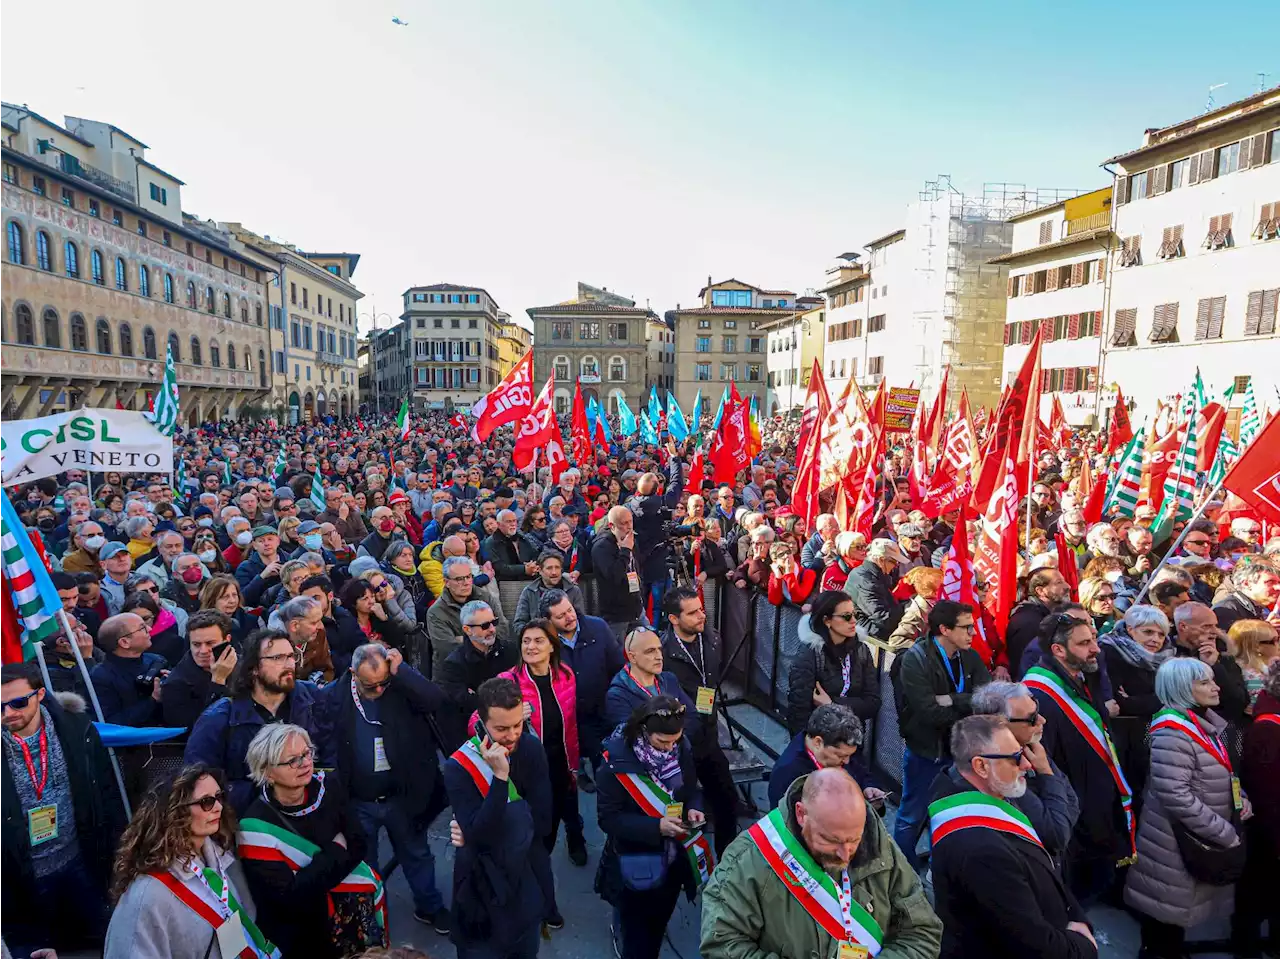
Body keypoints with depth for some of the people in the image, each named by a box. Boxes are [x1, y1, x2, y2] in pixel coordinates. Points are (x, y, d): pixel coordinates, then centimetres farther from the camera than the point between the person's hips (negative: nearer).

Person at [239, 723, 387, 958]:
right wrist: (336, 852, -16)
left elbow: (359, 845, -6)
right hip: (307, 934, -4)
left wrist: (318, 877, -18)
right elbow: (289, 896, -22)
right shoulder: (258, 826, -21)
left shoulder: (326, 788, -9)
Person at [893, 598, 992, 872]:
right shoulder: (915, 659, -21)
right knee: (913, 817, 10)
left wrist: (952, 700, -25)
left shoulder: (969, 657, -2)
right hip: (924, 750, -6)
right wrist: (969, 705, -18)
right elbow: (929, 712, -28)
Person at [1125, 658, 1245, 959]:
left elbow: (1220, 774, 20)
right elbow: (1177, 797, -27)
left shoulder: (1208, 724, 5)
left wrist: (1240, 796, 2)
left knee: (1177, 915, 23)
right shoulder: (1173, 732, -23)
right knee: (1165, 920, 7)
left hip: (1199, 842, 9)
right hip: (1175, 846, -8)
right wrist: (1225, 834, -20)